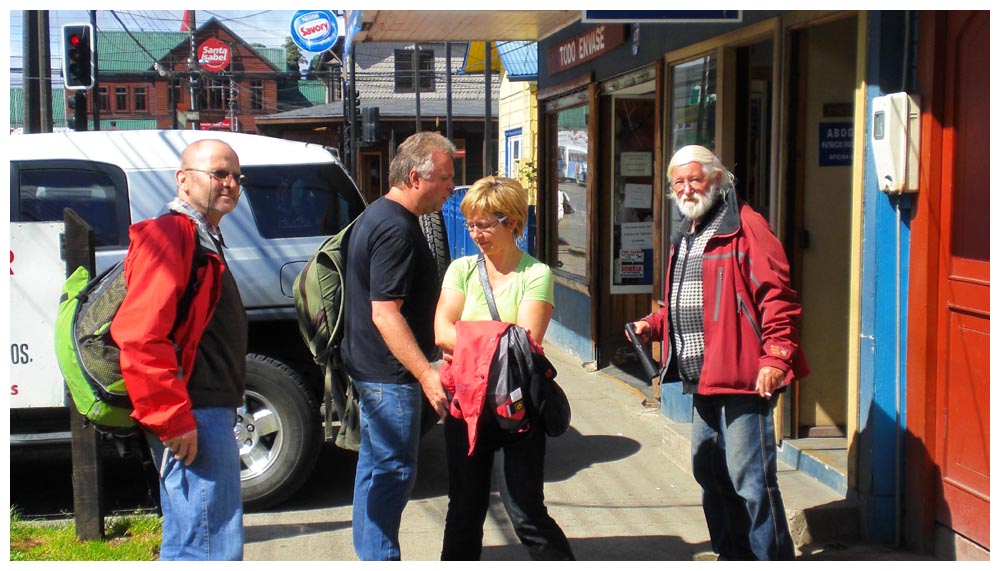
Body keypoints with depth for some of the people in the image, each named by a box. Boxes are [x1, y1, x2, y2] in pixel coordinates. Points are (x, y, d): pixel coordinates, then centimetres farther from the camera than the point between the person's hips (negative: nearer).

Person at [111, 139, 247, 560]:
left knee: (185, 545, 18)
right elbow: (139, 336, -23)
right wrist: (174, 420, -23)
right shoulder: (172, 234, -12)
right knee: (215, 549, -10)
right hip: (195, 418, -11)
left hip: (208, 412, 11)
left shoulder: (202, 239, 22)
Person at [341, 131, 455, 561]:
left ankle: (369, 554, 30)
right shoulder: (396, 228, -20)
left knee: (376, 465, 18)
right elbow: (385, 313, -26)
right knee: (393, 469, -3)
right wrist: (425, 373, -27)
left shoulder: (376, 216, 13)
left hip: (371, 366, 11)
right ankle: (380, 558, 4)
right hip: (389, 371, -11)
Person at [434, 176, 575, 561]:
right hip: (466, 404, 4)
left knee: (526, 512, -1)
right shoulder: (461, 269, 6)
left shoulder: (535, 274, -5)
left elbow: (527, 339, -16)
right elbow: (442, 332, -7)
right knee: (464, 510, 15)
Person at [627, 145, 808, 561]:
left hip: (742, 377, -10)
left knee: (749, 479, -8)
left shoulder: (744, 226, -10)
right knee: (709, 471, 18)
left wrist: (776, 356, -25)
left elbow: (775, 294, -17)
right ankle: (732, 556, 32)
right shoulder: (685, 236, 18)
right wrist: (653, 324, 10)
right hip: (703, 379, 10)